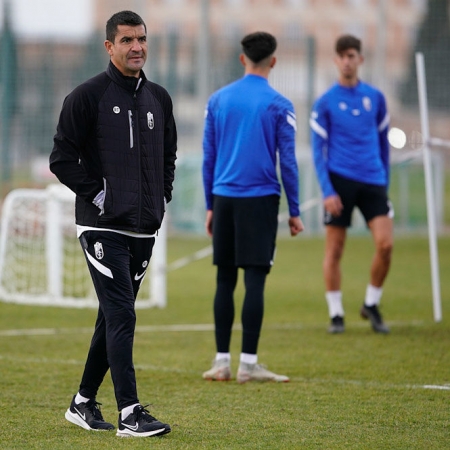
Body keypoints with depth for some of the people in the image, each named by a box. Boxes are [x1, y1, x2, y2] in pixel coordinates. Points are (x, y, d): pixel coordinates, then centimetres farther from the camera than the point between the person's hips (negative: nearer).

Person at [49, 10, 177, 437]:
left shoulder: (159, 99, 13)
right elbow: (62, 158, -7)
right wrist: (96, 194, -12)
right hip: (103, 226, -6)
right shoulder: (87, 96, -6)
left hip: (144, 229, 6)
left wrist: (161, 196, 13)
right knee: (121, 316, -13)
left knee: (113, 318, 12)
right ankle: (130, 414, -15)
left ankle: (83, 403, 23)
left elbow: (169, 154, 26)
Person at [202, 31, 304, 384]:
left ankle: (222, 361, 7)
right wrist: (294, 212, 3)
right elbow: (288, 161, -3)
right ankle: (248, 364, -4)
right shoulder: (279, 106, -3)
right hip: (260, 201, -3)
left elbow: (208, 157, 10)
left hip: (224, 199, 3)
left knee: (225, 280, 8)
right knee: (254, 281, -3)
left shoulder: (217, 100, 7)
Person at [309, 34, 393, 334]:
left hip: (372, 182, 2)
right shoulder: (325, 103, 0)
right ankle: (336, 313, 10)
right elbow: (318, 150, -1)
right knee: (334, 250, 0)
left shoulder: (375, 98, 9)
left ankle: (372, 305, 9)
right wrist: (327, 191, -11)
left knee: (385, 244, -10)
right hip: (340, 181, -2)